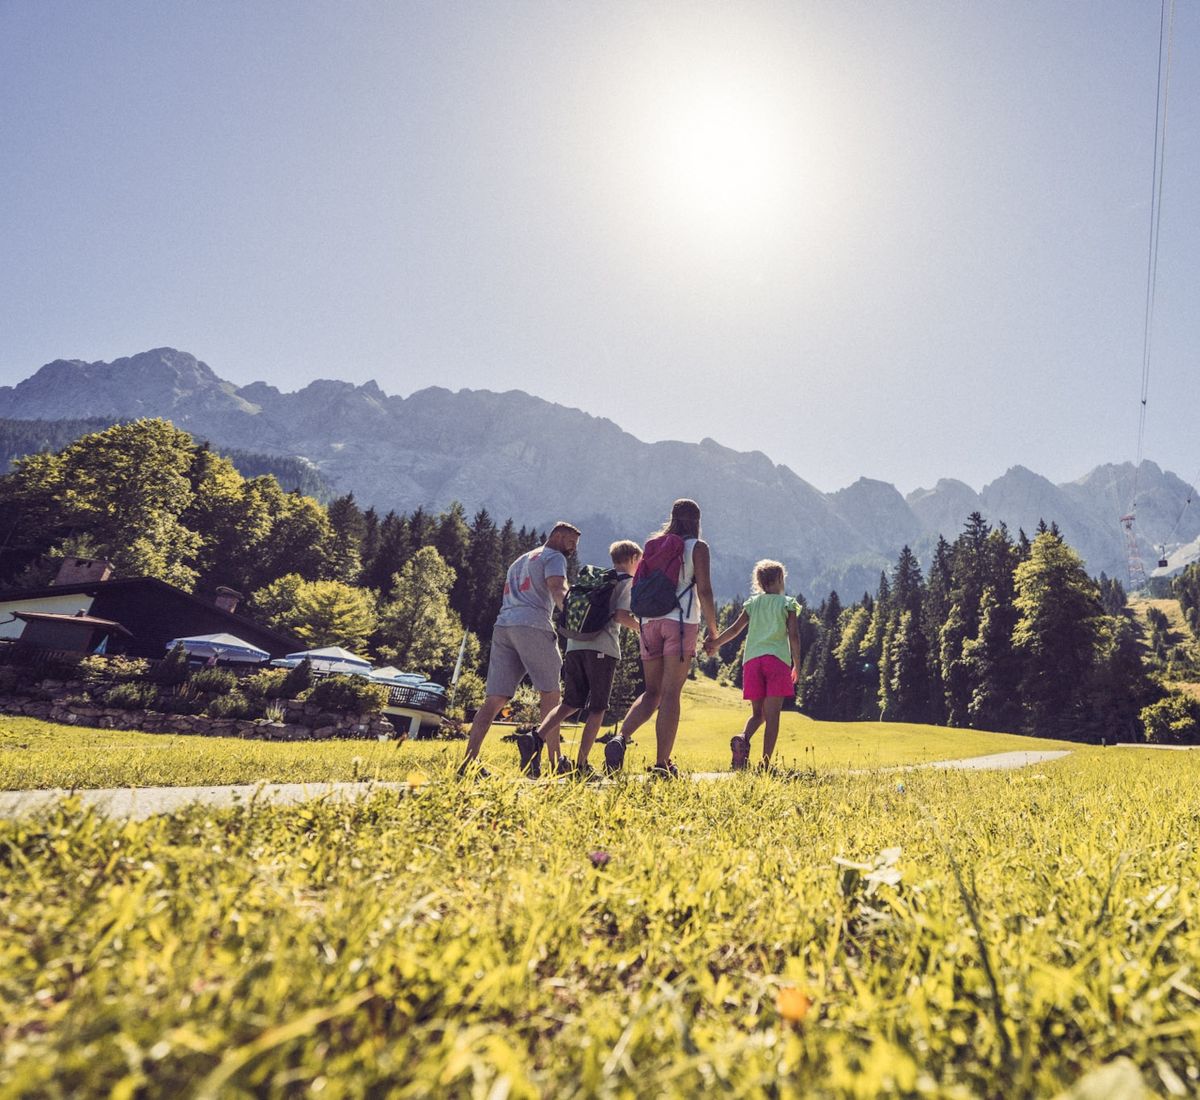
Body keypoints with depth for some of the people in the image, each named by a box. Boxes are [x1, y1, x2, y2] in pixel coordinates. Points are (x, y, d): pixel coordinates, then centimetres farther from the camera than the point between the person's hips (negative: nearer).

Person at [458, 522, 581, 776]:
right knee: (551, 693, 0)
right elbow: (557, 589, -12)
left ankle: (469, 761, -6)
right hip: (531, 625, -7)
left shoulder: (520, 560, 34)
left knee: (496, 698, 2)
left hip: (502, 624, 7)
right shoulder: (554, 557, 8)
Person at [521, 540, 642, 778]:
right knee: (597, 708, 3)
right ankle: (581, 766, 1)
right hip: (603, 649, -6)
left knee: (570, 703, 10)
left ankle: (535, 739, -11)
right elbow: (621, 616, -11)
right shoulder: (628, 581, 4)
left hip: (575, 645, 6)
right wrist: (643, 628, 4)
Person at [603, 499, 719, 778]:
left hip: (650, 621, 4)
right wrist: (713, 631, 1)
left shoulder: (652, 544, 16)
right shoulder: (697, 547, 2)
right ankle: (662, 763, -3)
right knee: (670, 693, -3)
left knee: (652, 692, 11)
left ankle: (621, 737, -11)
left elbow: (639, 586, 14)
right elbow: (704, 591, -6)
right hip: (681, 622, -4)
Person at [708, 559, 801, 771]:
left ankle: (743, 738, -18)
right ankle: (765, 765, -5)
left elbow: (734, 629, 12)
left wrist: (715, 643, 24)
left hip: (752, 660, 3)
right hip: (777, 660, -3)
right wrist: (797, 665, 6)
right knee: (772, 714, -1)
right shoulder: (787, 603, 7)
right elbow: (794, 636, 0)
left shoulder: (752, 603, 16)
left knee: (757, 713, 12)